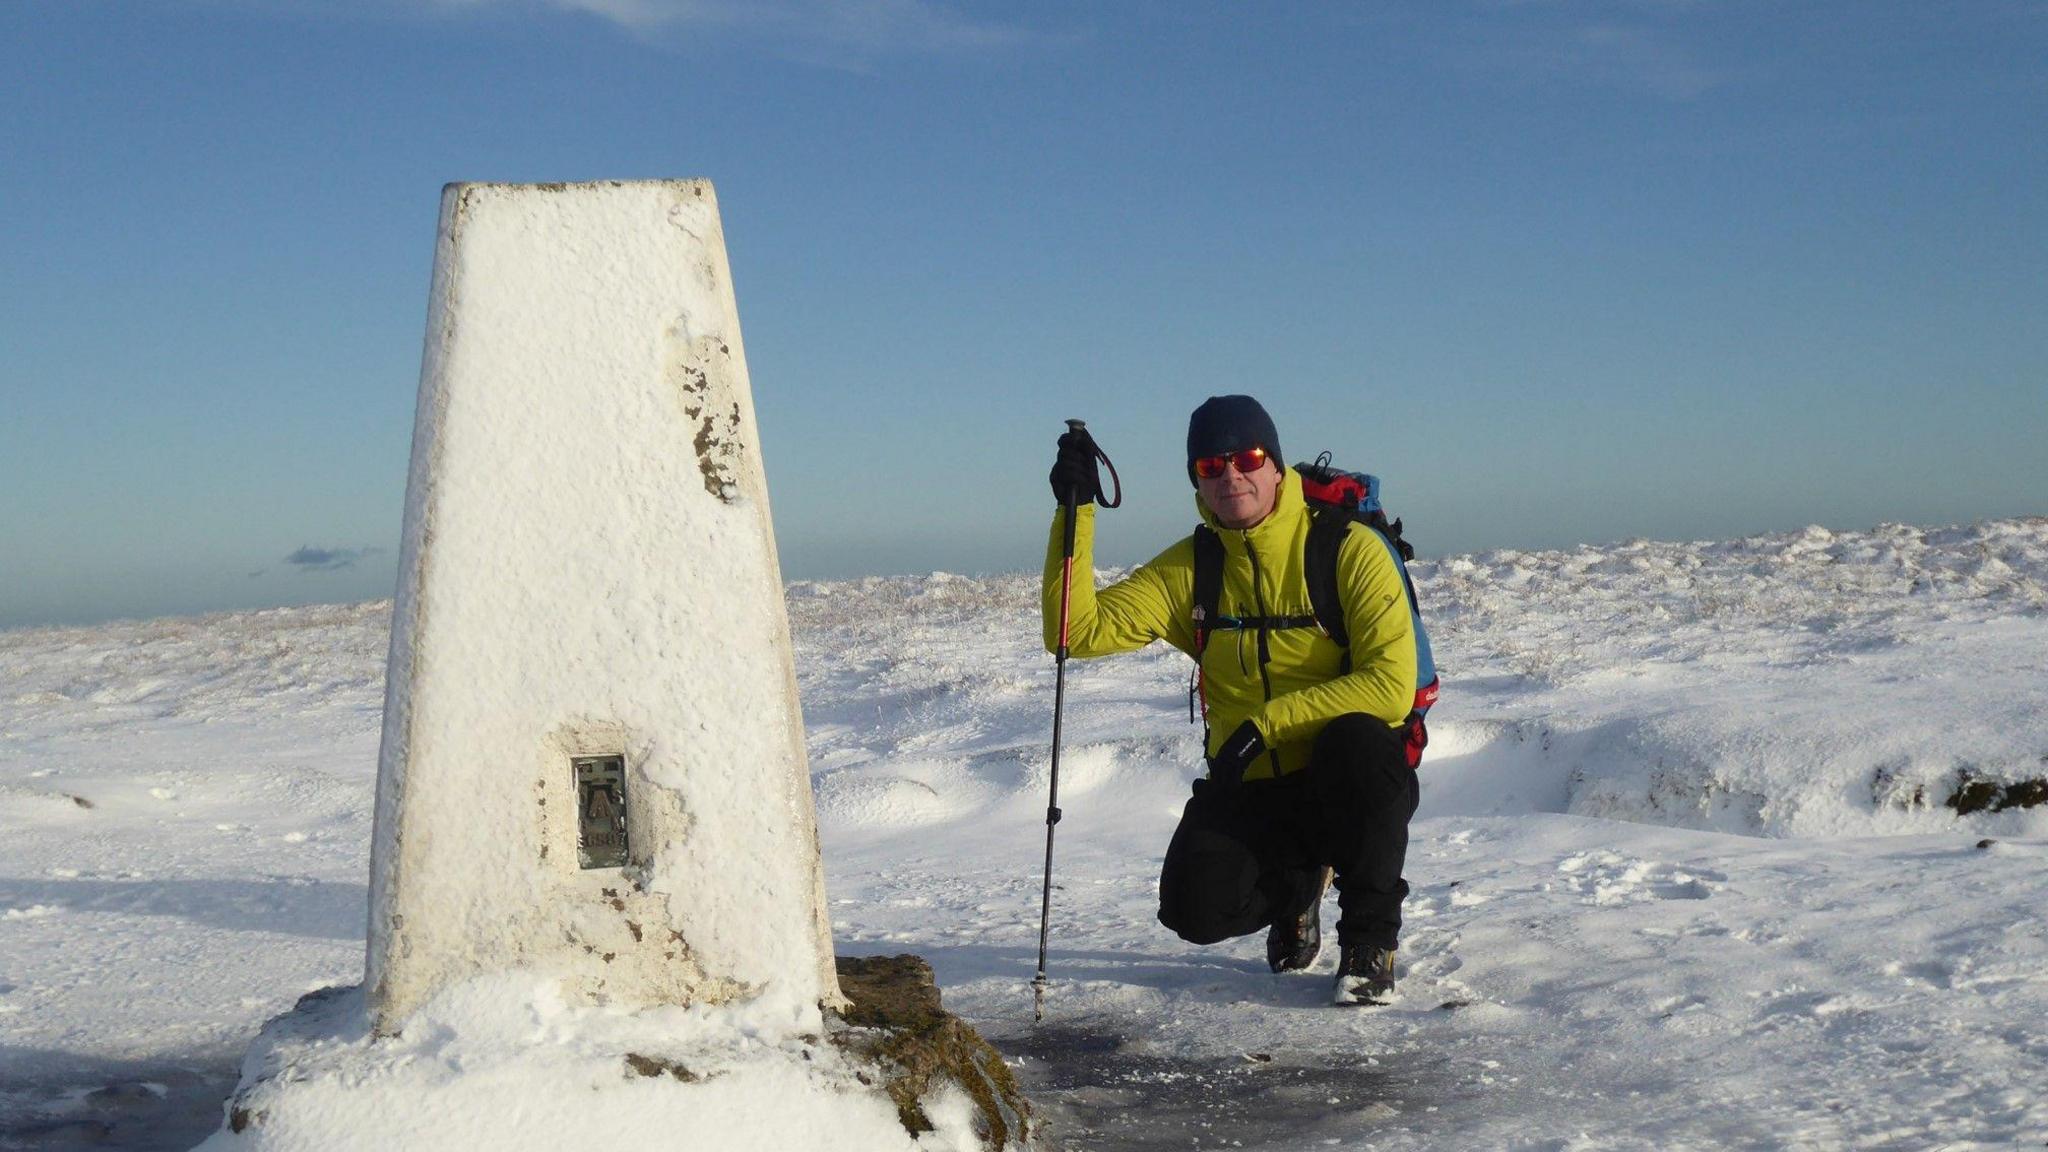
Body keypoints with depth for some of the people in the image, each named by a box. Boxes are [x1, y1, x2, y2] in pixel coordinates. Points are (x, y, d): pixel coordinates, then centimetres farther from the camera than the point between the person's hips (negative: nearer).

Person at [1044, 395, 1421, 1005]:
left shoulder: (1349, 550, -12)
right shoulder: (1187, 571, 1)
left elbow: (1391, 686, -22)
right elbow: (1079, 632, -9)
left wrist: (1266, 722, -27)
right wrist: (1075, 512, -18)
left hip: (1351, 781, -3)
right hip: (1247, 789, 3)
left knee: (1357, 741, -37)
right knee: (1196, 907, -21)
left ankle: (1371, 938, -12)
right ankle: (1295, 883, 18)